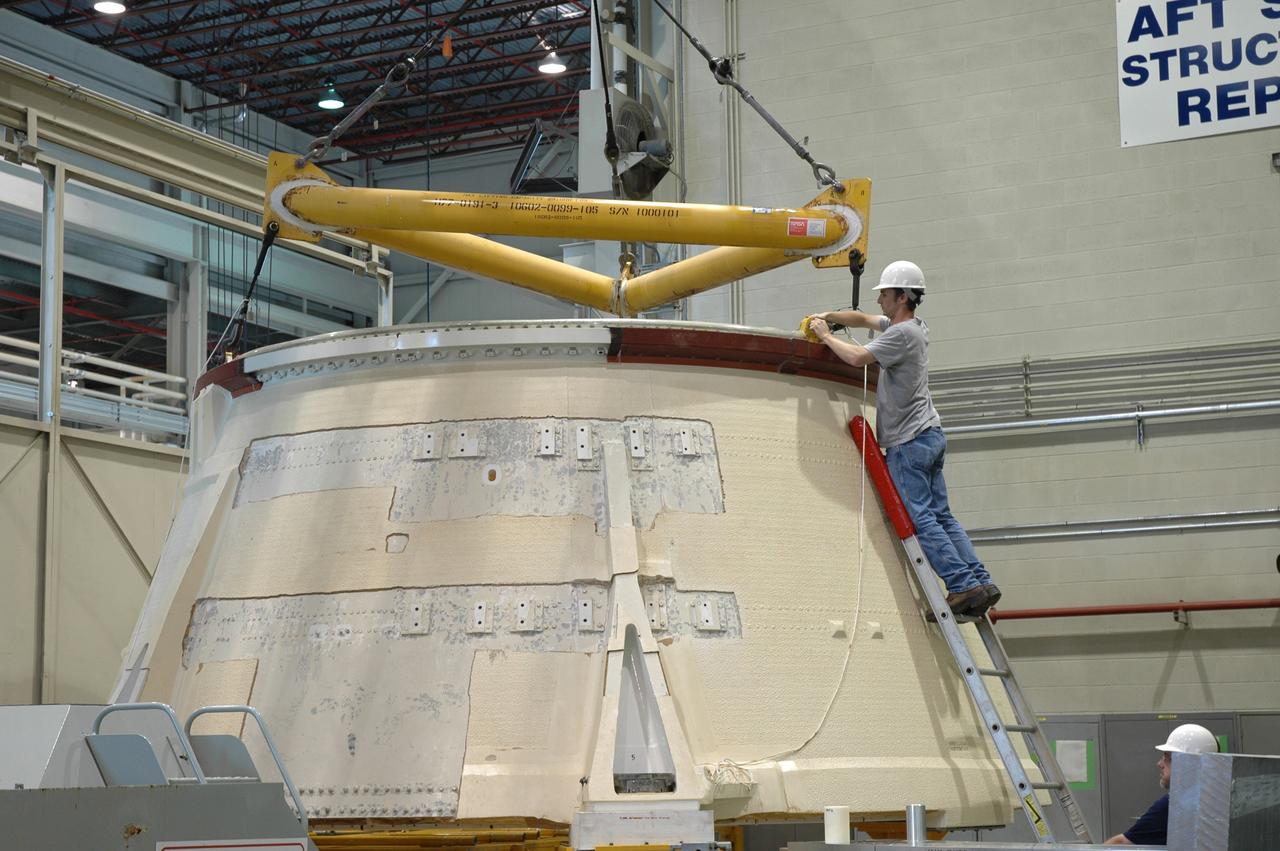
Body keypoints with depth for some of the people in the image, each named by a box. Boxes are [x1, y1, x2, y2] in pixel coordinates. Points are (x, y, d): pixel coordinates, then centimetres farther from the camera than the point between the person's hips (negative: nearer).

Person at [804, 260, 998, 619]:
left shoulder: (903, 334, -14)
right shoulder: (914, 327, 16)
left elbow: (857, 357, -21)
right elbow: (864, 319, 29)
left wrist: (826, 335, -5)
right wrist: (828, 316, 16)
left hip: (909, 441, -10)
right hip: (929, 437, 10)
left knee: (919, 517, -11)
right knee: (941, 515, 8)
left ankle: (963, 585, -16)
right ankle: (980, 581, 2)